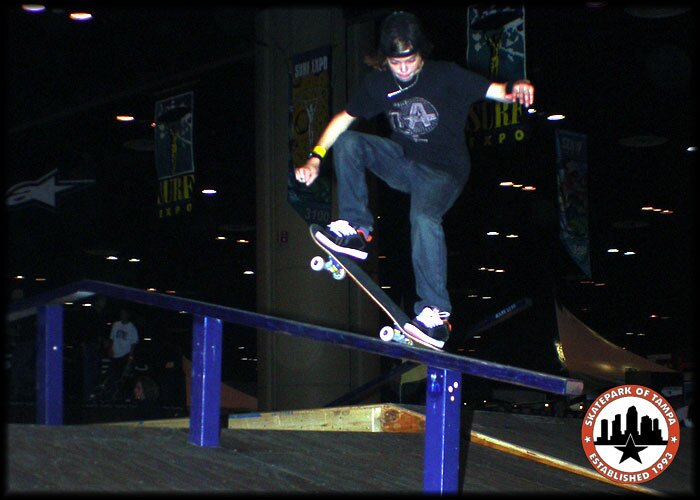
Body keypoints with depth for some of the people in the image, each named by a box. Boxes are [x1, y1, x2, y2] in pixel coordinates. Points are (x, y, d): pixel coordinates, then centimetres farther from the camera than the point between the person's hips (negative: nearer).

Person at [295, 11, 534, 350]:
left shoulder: (445, 76, -14)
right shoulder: (379, 83, -1)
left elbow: (495, 91, -19)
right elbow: (343, 119, 7)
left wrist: (514, 89, -43)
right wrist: (315, 158, -4)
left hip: (444, 171, -5)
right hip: (404, 162, 5)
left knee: (423, 216, -36)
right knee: (347, 142, -15)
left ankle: (436, 313, -34)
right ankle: (356, 229, -10)